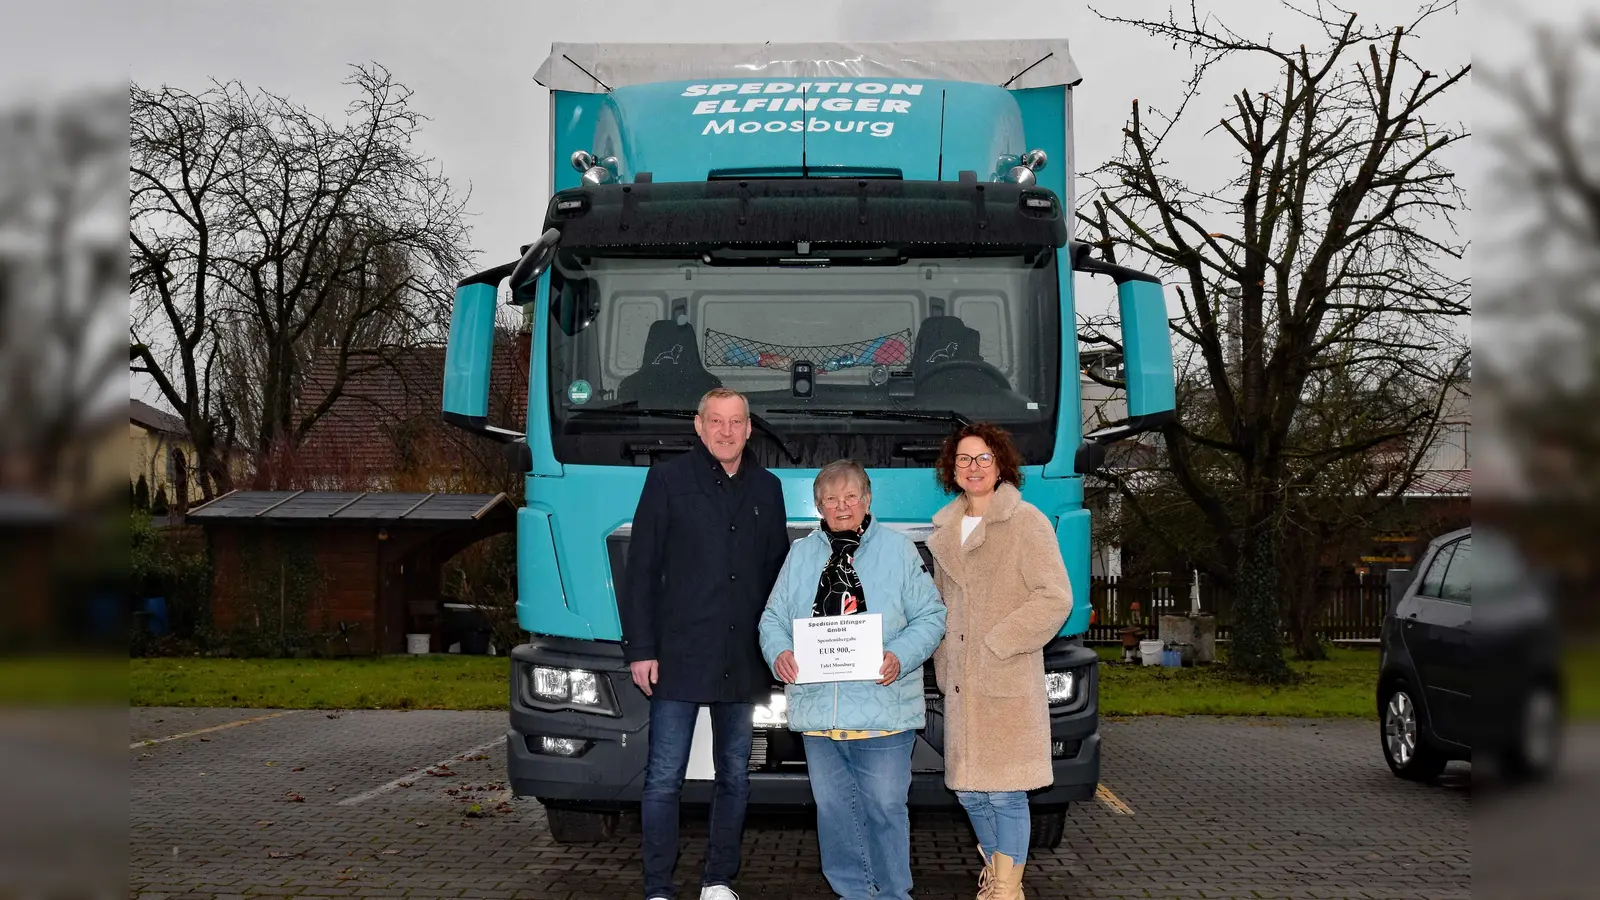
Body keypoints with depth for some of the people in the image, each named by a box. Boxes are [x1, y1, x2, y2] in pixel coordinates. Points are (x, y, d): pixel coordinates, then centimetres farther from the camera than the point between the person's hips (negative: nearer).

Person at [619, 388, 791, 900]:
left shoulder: (766, 489, 11)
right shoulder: (668, 481, 0)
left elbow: (778, 570, 14)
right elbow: (640, 571, -2)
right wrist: (640, 650, -8)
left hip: (744, 662, 4)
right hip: (679, 659, -4)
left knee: (735, 776, 10)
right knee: (664, 779, -2)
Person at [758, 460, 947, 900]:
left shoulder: (899, 549, 3)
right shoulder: (801, 554, 12)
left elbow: (930, 617, 1)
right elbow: (773, 619, 12)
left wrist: (901, 656, -16)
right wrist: (779, 652, -10)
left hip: (882, 710, -3)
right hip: (818, 711, 3)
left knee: (885, 806, 1)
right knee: (833, 806, 10)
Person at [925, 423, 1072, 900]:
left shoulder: (1026, 522, -6)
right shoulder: (944, 529, 14)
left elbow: (1055, 598, -12)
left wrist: (996, 644, -14)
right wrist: (945, 665, 11)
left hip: (1009, 682, -6)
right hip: (961, 684, 6)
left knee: (1006, 793, -3)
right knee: (969, 790, 12)